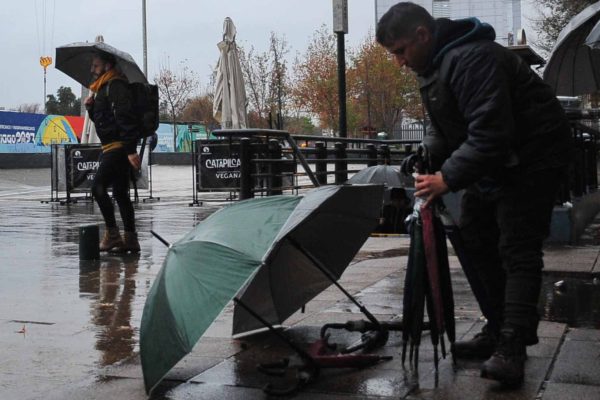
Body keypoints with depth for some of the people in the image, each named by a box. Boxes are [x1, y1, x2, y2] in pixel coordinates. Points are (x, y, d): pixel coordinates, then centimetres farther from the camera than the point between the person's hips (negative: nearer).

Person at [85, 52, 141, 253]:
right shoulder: (103, 88, 21)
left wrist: (131, 150, -25)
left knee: (98, 186, -14)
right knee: (120, 193, 10)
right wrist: (91, 108, 6)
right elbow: (100, 119, 27)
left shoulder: (116, 86, -10)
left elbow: (125, 118, -19)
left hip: (118, 147, -10)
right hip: (111, 148, 10)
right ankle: (130, 238, 13)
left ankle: (112, 233, -10)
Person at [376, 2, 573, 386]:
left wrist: (449, 178, -30)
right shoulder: (434, 65, 8)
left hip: (532, 157, -10)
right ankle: (497, 331, 18)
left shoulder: (471, 59, -27)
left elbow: (490, 132, -34)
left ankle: (511, 348, -12)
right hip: (492, 159, 10)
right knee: (475, 239, 10)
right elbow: (443, 127, 15)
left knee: (517, 250, -13)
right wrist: (429, 162, -1)